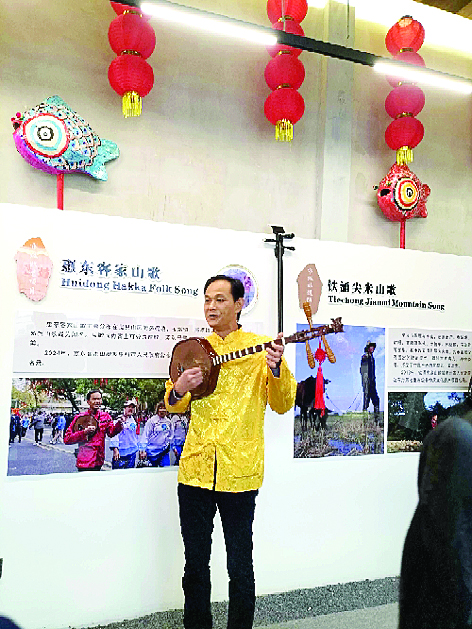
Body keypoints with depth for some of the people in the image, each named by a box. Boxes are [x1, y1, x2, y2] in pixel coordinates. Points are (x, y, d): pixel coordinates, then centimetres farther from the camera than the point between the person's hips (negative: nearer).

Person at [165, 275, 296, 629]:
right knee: (195, 561, 15)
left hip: (239, 471, -3)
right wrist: (179, 390, -7)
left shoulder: (260, 347, 0)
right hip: (195, 468, 3)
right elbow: (174, 405, 15)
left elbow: (283, 404, -5)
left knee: (240, 565, 7)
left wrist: (277, 368, -23)